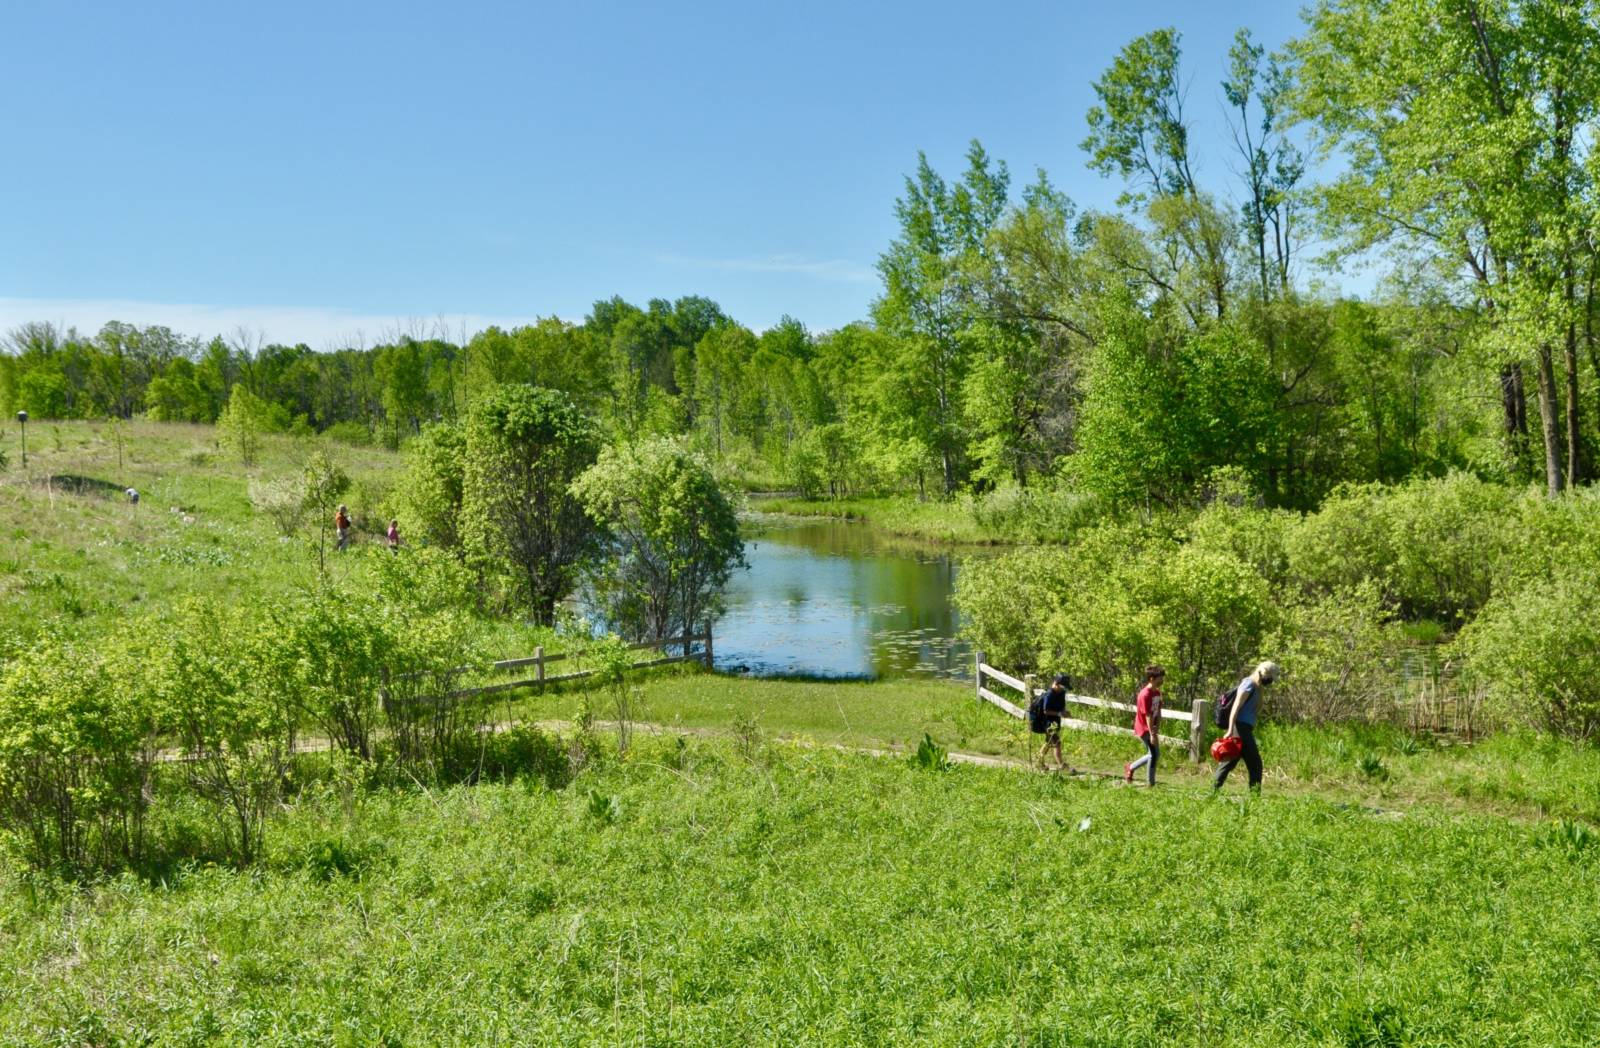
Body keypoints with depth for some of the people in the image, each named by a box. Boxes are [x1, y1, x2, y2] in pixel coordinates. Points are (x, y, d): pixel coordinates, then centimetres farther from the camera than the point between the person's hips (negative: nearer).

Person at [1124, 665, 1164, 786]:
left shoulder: (1157, 693, 5)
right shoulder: (1145, 695, -22)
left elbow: (1158, 712, 5)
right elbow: (1148, 716, -23)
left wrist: (1157, 727, -8)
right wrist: (1152, 734, -23)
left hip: (1151, 727, 9)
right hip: (1144, 728, -9)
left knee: (1153, 754, 13)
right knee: (1155, 754, -9)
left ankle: (1130, 767, 28)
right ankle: (1150, 783, 0)